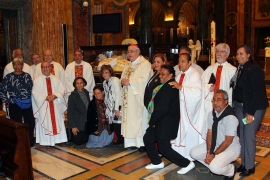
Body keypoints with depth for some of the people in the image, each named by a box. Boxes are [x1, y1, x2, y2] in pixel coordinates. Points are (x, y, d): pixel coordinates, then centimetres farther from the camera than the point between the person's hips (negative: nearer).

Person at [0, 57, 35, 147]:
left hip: (27, 104, 2)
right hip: (14, 105, -2)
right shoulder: (8, 77, -1)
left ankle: (30, 142, 24)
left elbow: (31, 88, 12)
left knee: (30, 123, 5)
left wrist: (30, 98, 7)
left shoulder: (27, 76, 6)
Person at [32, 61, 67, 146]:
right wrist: (46, 97, -18)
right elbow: (35, 93, -6)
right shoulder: (37, 80, 2)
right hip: (43, 105, -2)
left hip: (56, 105, 2)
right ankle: (46, 142, 5)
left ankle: (57, 139, 12)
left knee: (57, 122, 4)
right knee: (45, 123, -1)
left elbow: (61, 90, 2)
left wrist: (54, 96, -16)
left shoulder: (56, 79, 9)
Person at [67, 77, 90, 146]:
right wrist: (72, 126, -15)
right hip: (77, 123, -5)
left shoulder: (86, 93, 5)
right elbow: (70, 112, -11)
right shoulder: (72, 96, -11)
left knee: (85, 140, 9)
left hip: (86, 123, 5)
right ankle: (69, 135, 26)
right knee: (78, 142, -3)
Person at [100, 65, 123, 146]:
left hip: (118, 105, -7)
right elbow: (107, 96, 13)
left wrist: (116, 109, -18)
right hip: (111, 106, 7)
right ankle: (120, 140, 22)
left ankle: (124, 140, 8)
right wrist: (106, 105, 6)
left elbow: (118, 94, -16)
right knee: (114, 123, 6)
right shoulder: (105, 82, 10)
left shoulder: (115, 80, -13)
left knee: (117, 123, -8)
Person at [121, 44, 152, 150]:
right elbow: (123, 78, 21)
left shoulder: (145, 64, -6)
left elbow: (144, 79, -18)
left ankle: (142, 143, 3)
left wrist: (129, 82, -15)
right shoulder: (128, 66, 20)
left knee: (139, 119, -5)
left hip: (138, 97, -7)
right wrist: (123, 81, -2)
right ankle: (131, 142, 11)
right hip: (128, 98, 7)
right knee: (129, 119, 5)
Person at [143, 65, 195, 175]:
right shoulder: (170, 86, 9)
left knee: (164, 148, 0)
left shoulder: (168, 87, -22)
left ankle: (187, 163, 13)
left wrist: (152, 121, -11)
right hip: (162, 121, 10)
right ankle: (157, 162, 29)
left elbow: (162, 108, -25)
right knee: (148, 139, 15)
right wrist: (153, 121, 5)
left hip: (166, 123, -10)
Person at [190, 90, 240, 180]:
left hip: (230, 148, -7)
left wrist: (214, 154, -18)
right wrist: (208, 152, -13)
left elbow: (227, 141, -21)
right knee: (194, 153, -4)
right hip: (215, 145, 7)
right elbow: (209, 134, -3)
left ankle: (231, 170, 5)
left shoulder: (231, 118, -25)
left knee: (215, 167, -28)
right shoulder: (211, 114, -4)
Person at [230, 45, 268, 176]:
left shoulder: (255, 69, -14)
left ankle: (250, 166, 11)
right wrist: (235, 106, 3)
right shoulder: (239, 69, 9)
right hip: (239, 106, 8)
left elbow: (257, 92, -18)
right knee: (242, 134, 12)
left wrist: (250, 112, -20)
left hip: (254, 107, -8)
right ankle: (244, 163, 24)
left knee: (248, 135, -4)